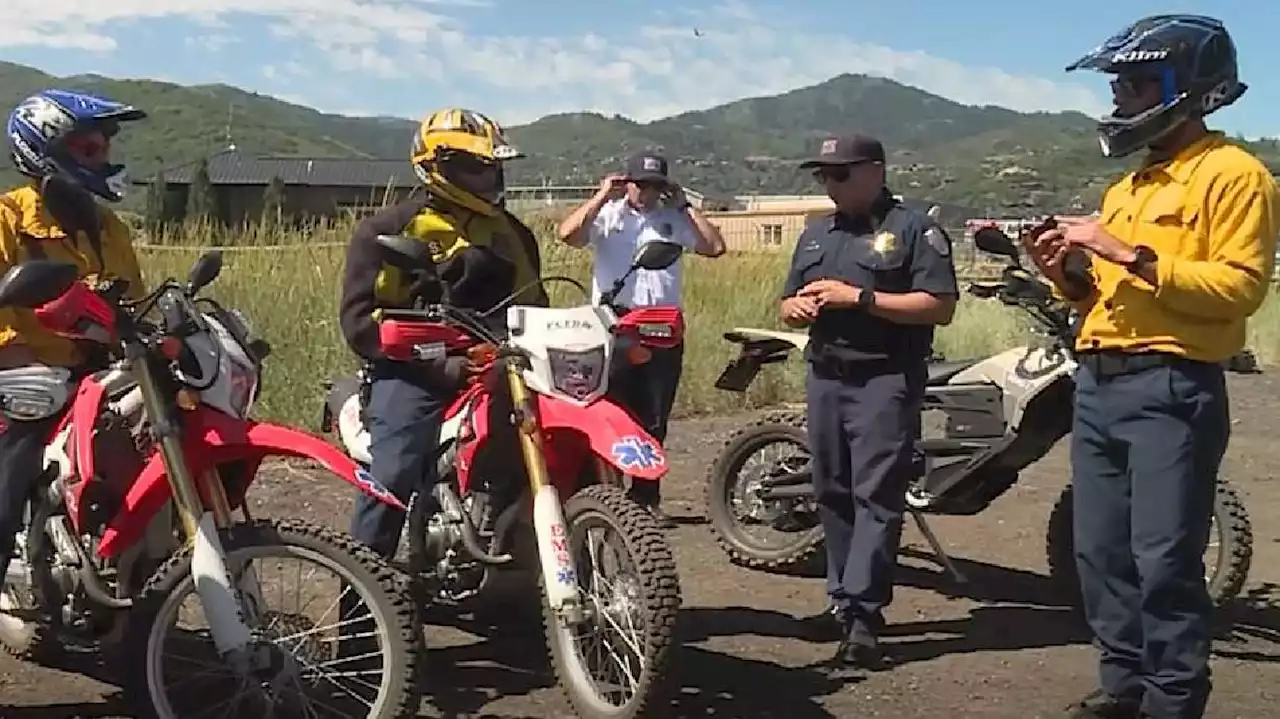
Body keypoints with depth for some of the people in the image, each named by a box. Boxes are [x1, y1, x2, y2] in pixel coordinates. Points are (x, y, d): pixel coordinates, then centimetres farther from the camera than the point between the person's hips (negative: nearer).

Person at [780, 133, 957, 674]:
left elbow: (940, 306, -13)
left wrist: (858, 297, -17)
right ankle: (843, 600, 18)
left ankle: (861, 620, -14)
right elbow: (787, 304, 24)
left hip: (886, 381, -7)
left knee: (875, 497, -11)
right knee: (833, 495, 9)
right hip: (825, 379, 7)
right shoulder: (815, 234, 19)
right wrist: (796, 306, -2)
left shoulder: (915, 229, -3)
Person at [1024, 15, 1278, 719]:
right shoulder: (1126, 187, 21)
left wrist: (1133, 254, -19)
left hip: (1172, 388, -8)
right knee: (1101, 552, 11)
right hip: (1097, 383, 9)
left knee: (1164, 561, -8)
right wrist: (1067, 274, 5)